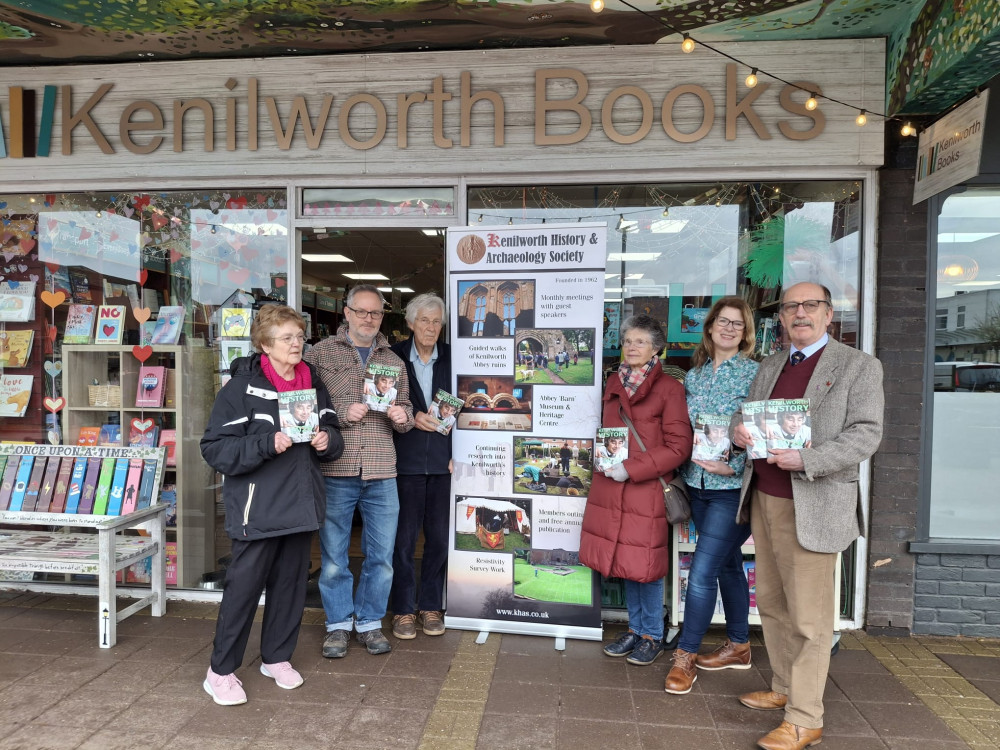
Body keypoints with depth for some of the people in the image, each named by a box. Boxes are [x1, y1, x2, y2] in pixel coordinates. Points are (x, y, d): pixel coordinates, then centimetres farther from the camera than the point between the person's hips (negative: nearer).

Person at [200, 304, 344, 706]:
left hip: (300, 503, 6)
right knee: (244, 586, 2)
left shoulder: (313, 383, 7)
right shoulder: (243, 386, -10)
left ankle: (277, 657, 34)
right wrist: (268, 444, -25)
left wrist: (327, 439, -6)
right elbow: (215, 448, -14)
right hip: (258, 508, -5)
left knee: (292, 583, 15)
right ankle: (221, 670, 21)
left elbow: (333, 431, 17)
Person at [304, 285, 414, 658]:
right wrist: (343, 414, -16)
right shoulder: (320, 353, 3)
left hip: (382, 474, 3)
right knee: (333, 555, 9)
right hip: (335, 471, -3)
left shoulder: (394, 361, 14)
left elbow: (406, 412, 17)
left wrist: (402, 416, -5)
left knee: (381, 556, 10)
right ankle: (339, 623, 27)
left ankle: (370, 622, 29)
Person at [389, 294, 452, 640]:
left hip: (442, 461, 2)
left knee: (439, 537, 9)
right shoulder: (393, 356, 0)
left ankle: (431, 605, 26)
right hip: (405, 459, -2)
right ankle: (403, 609, 21)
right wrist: (411, 417, -13)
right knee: (404, 537, 5)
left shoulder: (451, 358, 5)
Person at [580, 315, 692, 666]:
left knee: (645, 565, 4)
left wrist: (630, 468, -16)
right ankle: (635, 628, 31)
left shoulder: (669, 388, -8)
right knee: (624, 562, 14)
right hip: (611, 489, 6)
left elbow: (679, 447, -12)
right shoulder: (614, 384, 11)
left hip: (647, 491, -5)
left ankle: (652, 636, 24)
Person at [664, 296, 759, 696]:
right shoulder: (693, 374, 10)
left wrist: (732, 467, -20)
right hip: (698, 484, 6)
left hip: (733, 486, -5)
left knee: (702, 571, -7)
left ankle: (685, 655, 9)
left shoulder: (755, 373, -6)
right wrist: (682, 474, 0)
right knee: (728, 564, 18)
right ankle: (738, 646, 33)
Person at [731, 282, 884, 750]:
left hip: (811, 508, -6)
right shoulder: (769, 367, 14)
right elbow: (748, 413, 19)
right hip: (764, 501, 7)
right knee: (771, 603, 17)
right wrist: (739, 429, -6)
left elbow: (866, 434, -11)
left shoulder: (858, 366, -4)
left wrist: (806, 460, -24)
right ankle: (784, 690, 34)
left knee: (809, 618, 0)